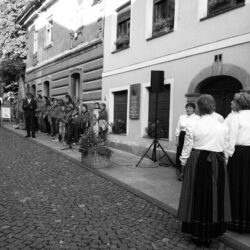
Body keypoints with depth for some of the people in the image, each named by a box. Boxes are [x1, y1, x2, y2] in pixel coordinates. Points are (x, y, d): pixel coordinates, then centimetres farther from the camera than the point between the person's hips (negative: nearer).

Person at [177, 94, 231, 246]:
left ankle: (197, 234, 21)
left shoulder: (193, 127, -8)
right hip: (217, 165, 2)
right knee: (214, 197, 14)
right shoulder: (223, 127, -3)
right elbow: (225, 149, 5)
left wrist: (183, 163, 12)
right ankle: (211, 234, 26)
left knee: (198, 197, 10)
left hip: (197, 163, -1)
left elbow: (187, 149, -3)